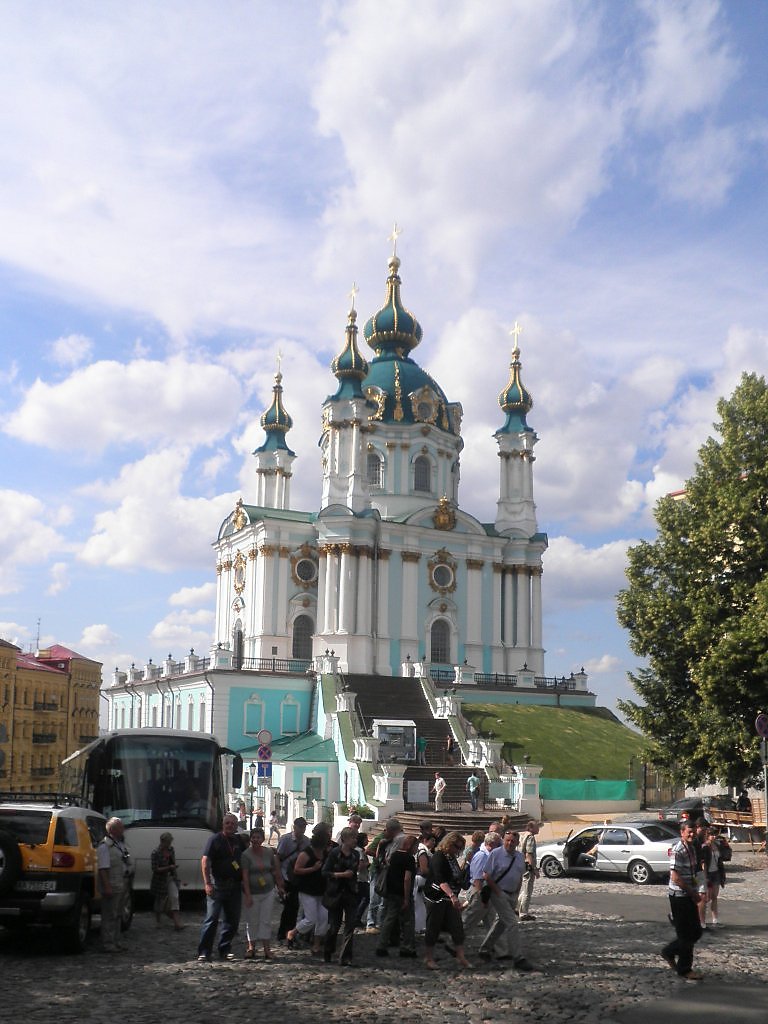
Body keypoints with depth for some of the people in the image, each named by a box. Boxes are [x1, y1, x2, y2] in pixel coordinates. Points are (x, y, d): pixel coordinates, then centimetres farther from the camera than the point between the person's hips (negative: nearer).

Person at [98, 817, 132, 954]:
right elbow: (103, 868, -19)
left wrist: (127, 884, 20)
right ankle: (107, 944, -1)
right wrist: (107, 887, -25)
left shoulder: (121, 844, 15)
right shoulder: (105, 846, -14)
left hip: (122, 886, 9)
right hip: (112, 887, -9)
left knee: (117, 915, 15)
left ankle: (116, 941, 23)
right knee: (109, 916, -5)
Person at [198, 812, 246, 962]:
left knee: (232, 921, 8)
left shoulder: (239, 841, 12)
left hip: (235, 886, 6)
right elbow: (205, 862, -9)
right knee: (211, 918, -8)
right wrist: (207, 883, -17)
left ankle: (225, 950, 19)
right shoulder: (215, 840, -4)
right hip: (218, 885, -6)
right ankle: (204, 952, -5)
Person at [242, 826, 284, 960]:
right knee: (252, 921, 5)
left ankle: (266, 949, 6)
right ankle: (251, 947, 17)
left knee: (266, 921, 3)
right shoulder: (246, 855, -10)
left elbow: (275, 870, 13)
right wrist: (248, 895, -18)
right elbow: (245, 876, -13)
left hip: (268, 892, 3)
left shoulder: (269, 852, 2)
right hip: (252, 893, -3)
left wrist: (279, 886, 13)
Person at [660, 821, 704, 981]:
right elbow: (675, 877, -22)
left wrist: (695, 892, 7)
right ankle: (684, 969, 14)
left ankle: (669, 952, 30)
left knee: (696, 932, 14)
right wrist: (693, 893, -15)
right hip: (679, 896, -9)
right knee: (685, 934, 1)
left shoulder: (692, 848, 10)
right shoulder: (678, 851, -18)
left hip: (689, 896, 9)